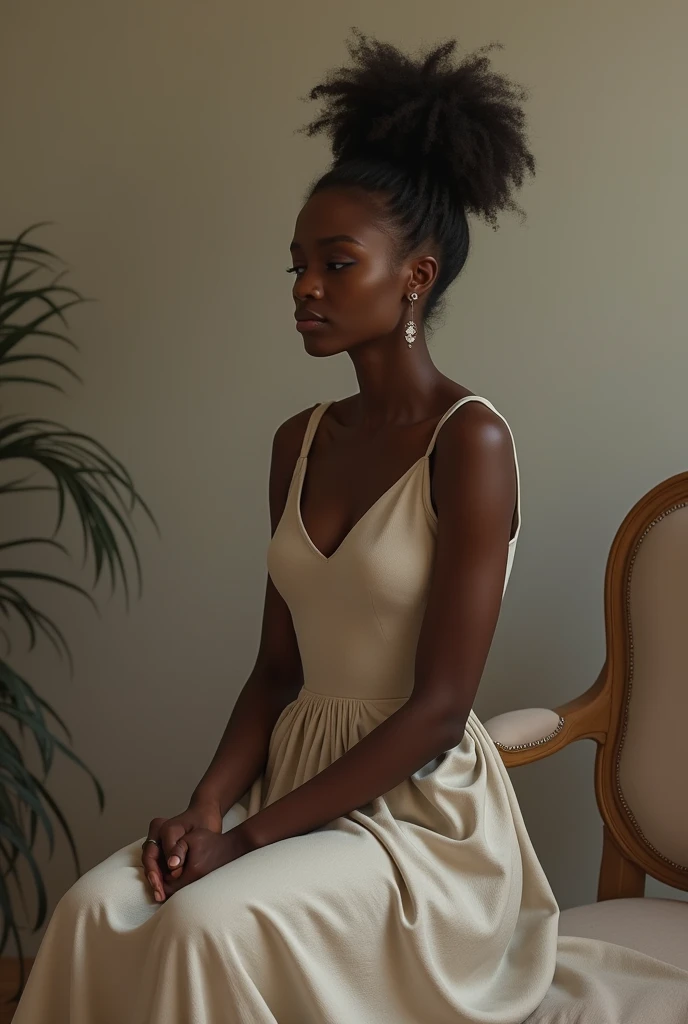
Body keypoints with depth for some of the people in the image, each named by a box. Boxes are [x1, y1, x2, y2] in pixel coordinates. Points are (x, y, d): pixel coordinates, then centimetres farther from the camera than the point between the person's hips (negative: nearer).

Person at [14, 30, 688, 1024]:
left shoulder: (469, 441, -14)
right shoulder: (300, 442, 8)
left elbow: (439, 709, -16)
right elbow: (278, 665, 10)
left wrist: (252, 835, -17)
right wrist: (206, 805, -7)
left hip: (423, 810, -6)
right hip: (300, 779, 6)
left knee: (207, 923, -29)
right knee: (95, 910, -18)